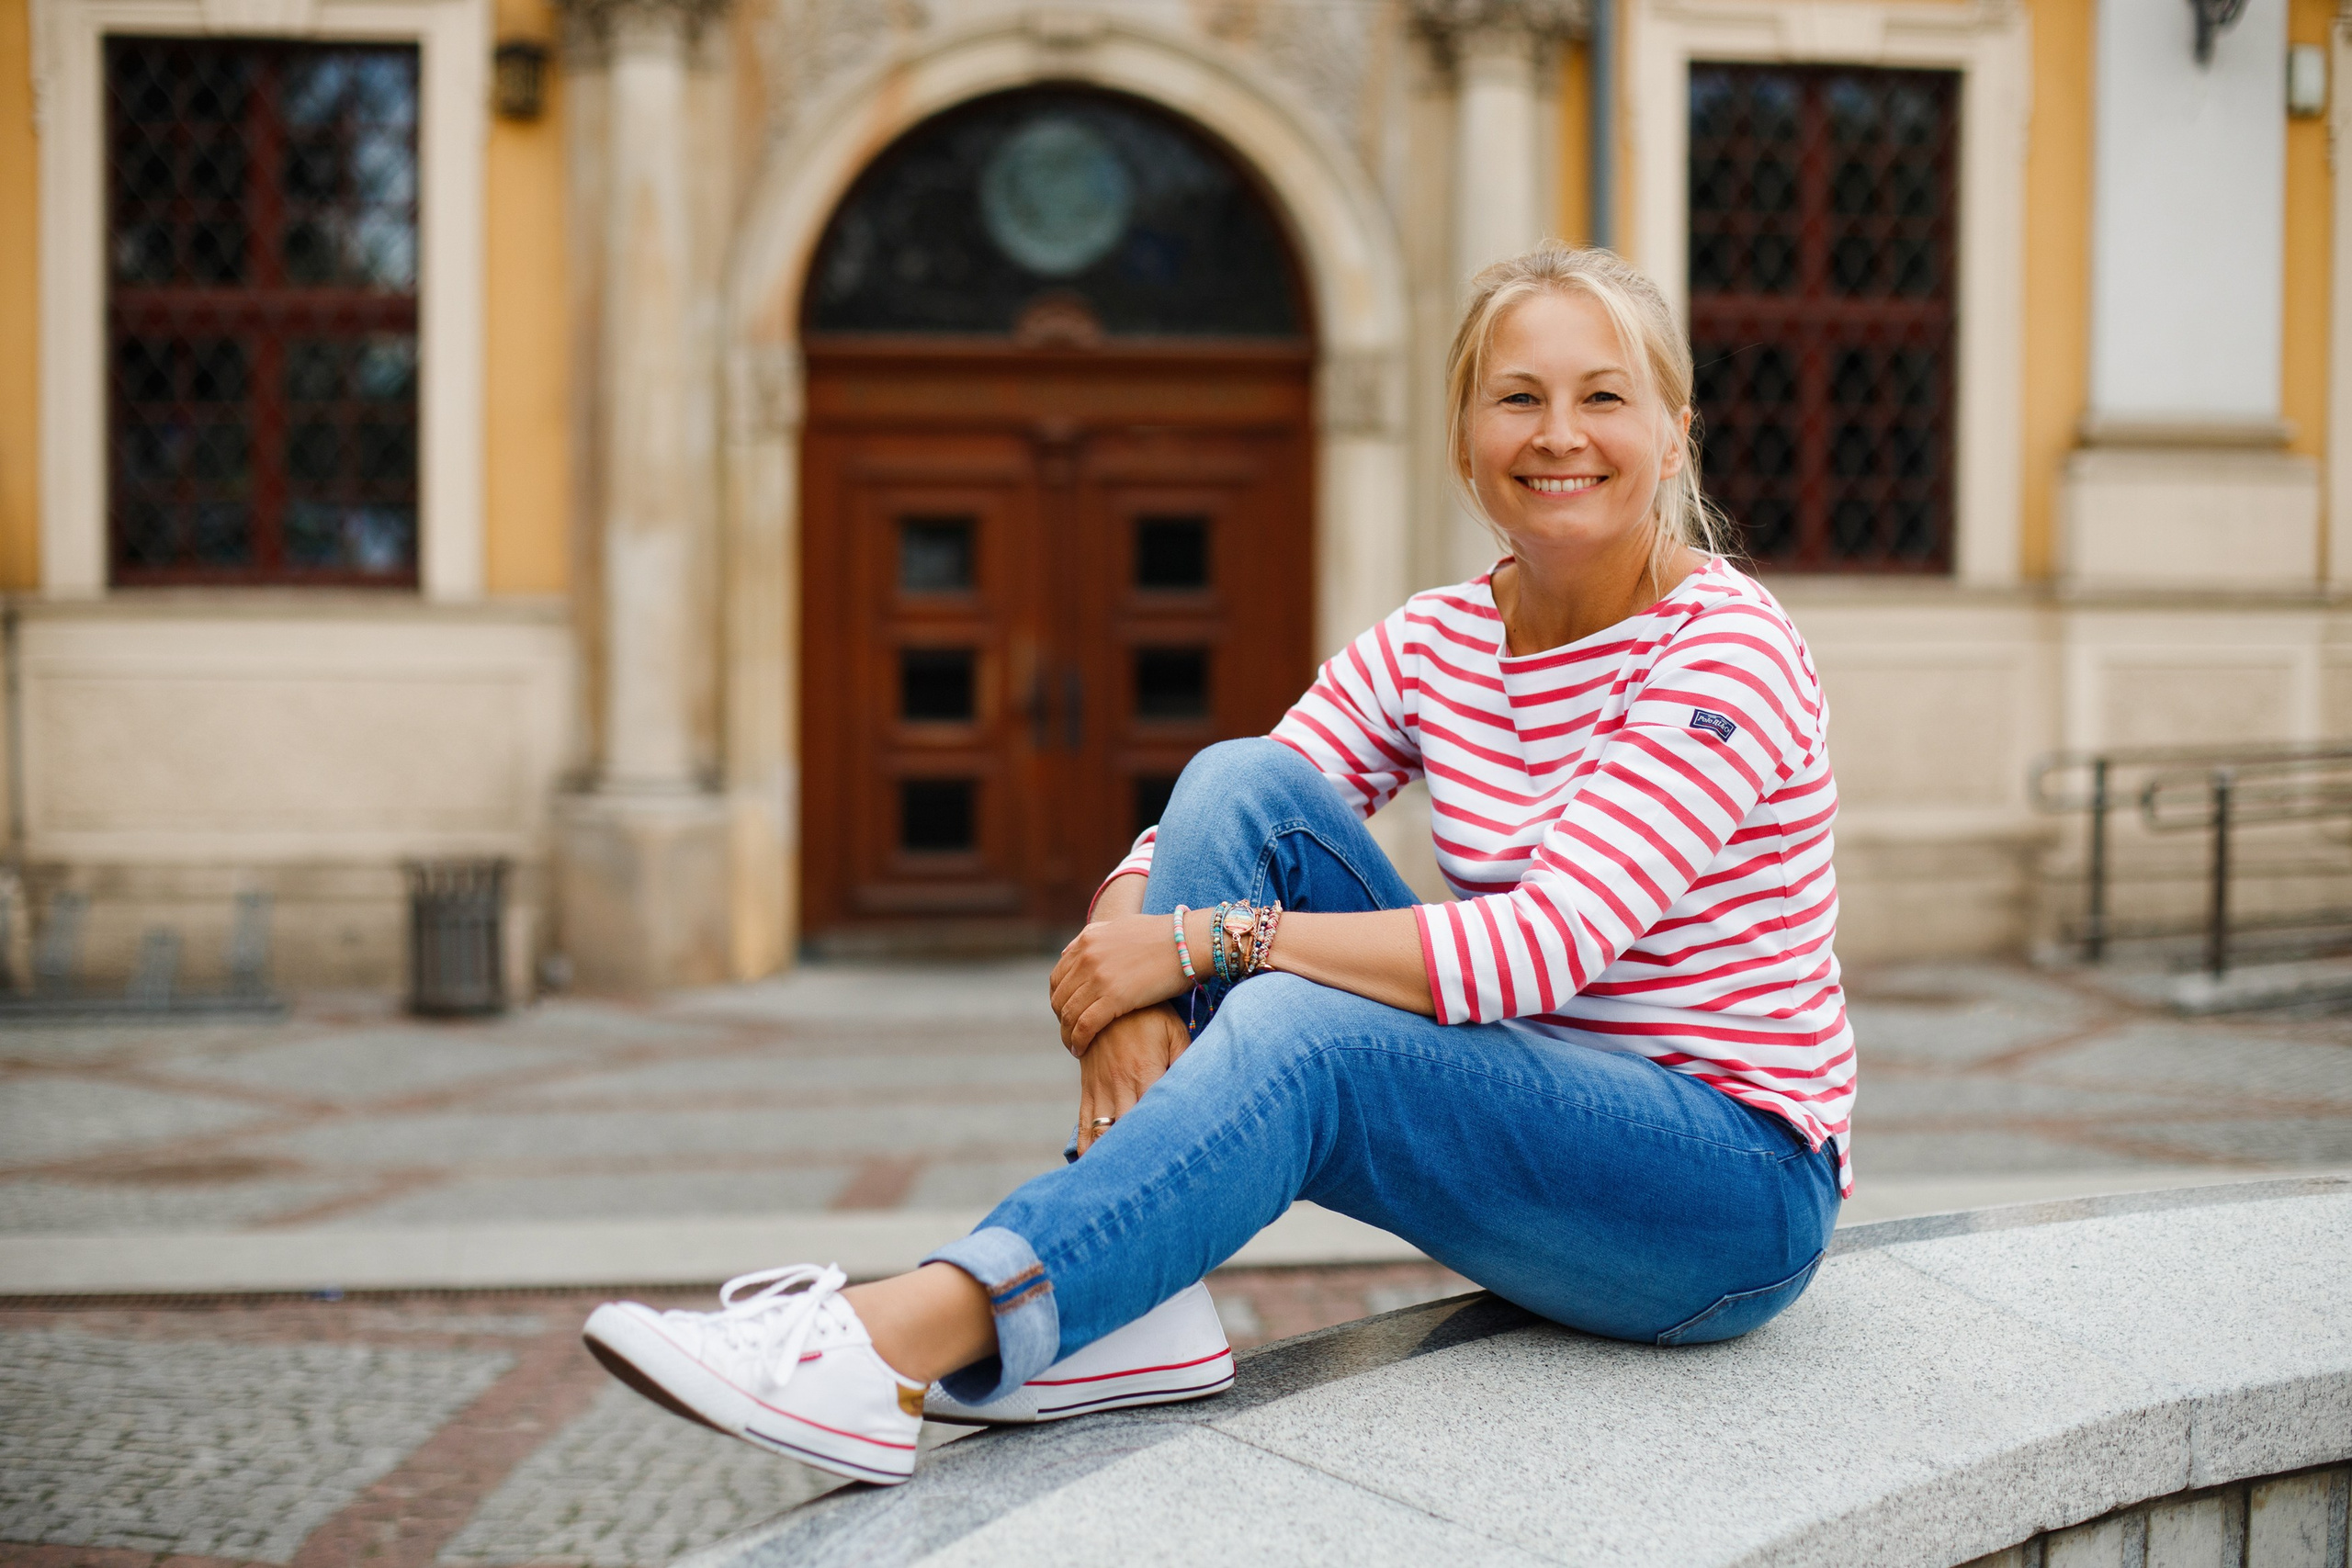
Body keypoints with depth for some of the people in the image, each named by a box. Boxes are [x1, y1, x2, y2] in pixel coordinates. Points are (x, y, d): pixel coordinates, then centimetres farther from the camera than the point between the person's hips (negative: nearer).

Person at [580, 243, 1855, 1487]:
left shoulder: (1727, 652, -15)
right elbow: (1180, 854, -3)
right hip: (1532, 1126, 6)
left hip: (1737, 1193, -5)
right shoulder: (1435, 646, 2)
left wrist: (1205, 940, -26)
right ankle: (1135, 1306, -20)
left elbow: (1544, 947, -26)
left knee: (1298, 1030, -32)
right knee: (1245, 784, -12)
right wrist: (1126, 990, -26)